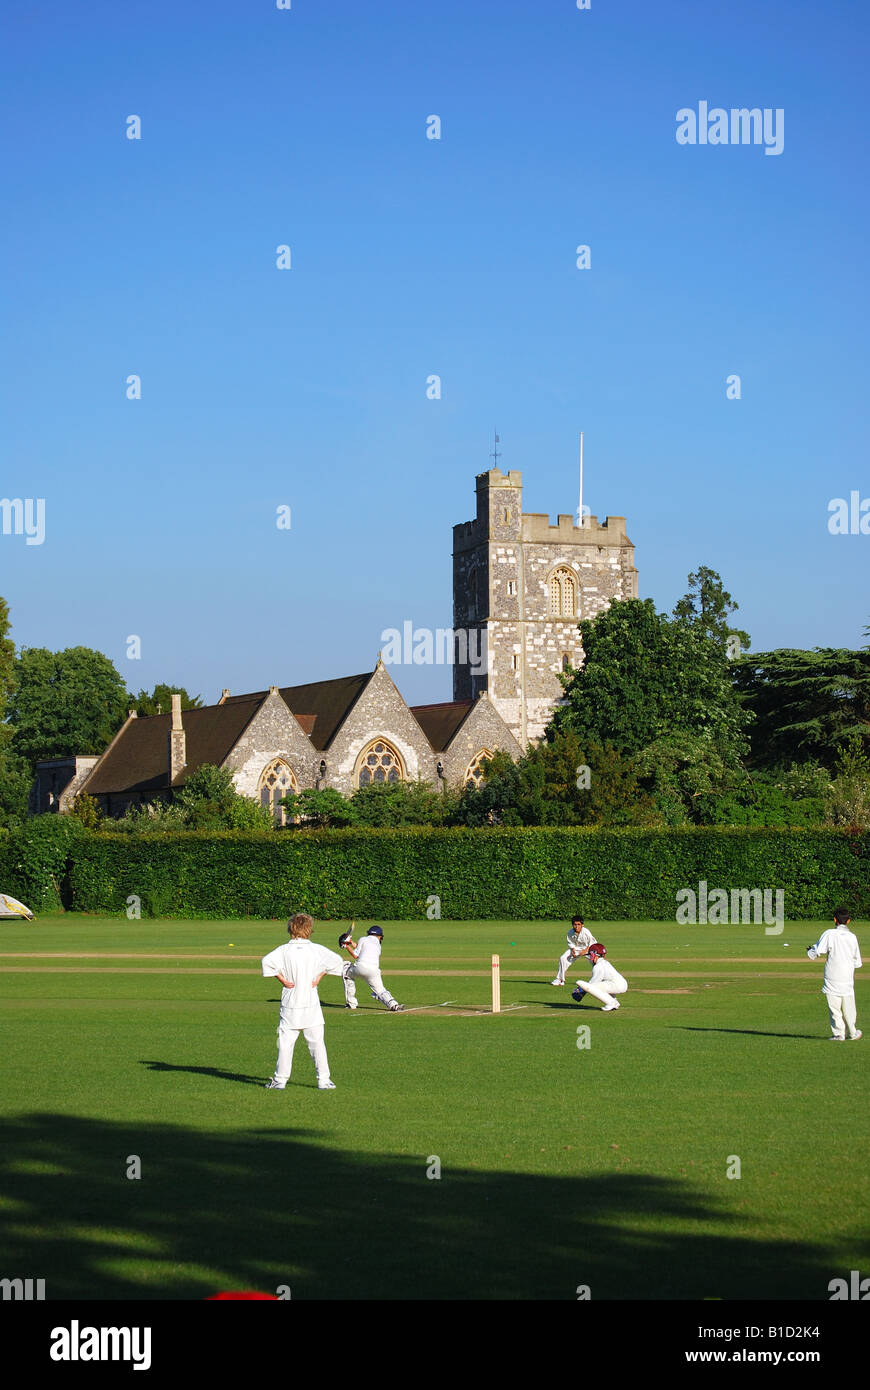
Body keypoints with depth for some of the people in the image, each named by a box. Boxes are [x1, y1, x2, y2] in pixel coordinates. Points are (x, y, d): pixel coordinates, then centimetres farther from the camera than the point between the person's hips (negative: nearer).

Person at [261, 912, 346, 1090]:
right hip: (311, 1004, 1)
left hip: (290, 1004, -1)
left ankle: (280, 1080, 6)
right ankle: (323, 1080, 4)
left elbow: (267, 961, -18)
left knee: (286, 1042, 5)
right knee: (316, 1042, 5)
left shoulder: (284, 950, -5)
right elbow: (337, 960, -3)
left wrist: (282, 979, -10)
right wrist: (320, 976, 1)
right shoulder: (316, 950, -2)